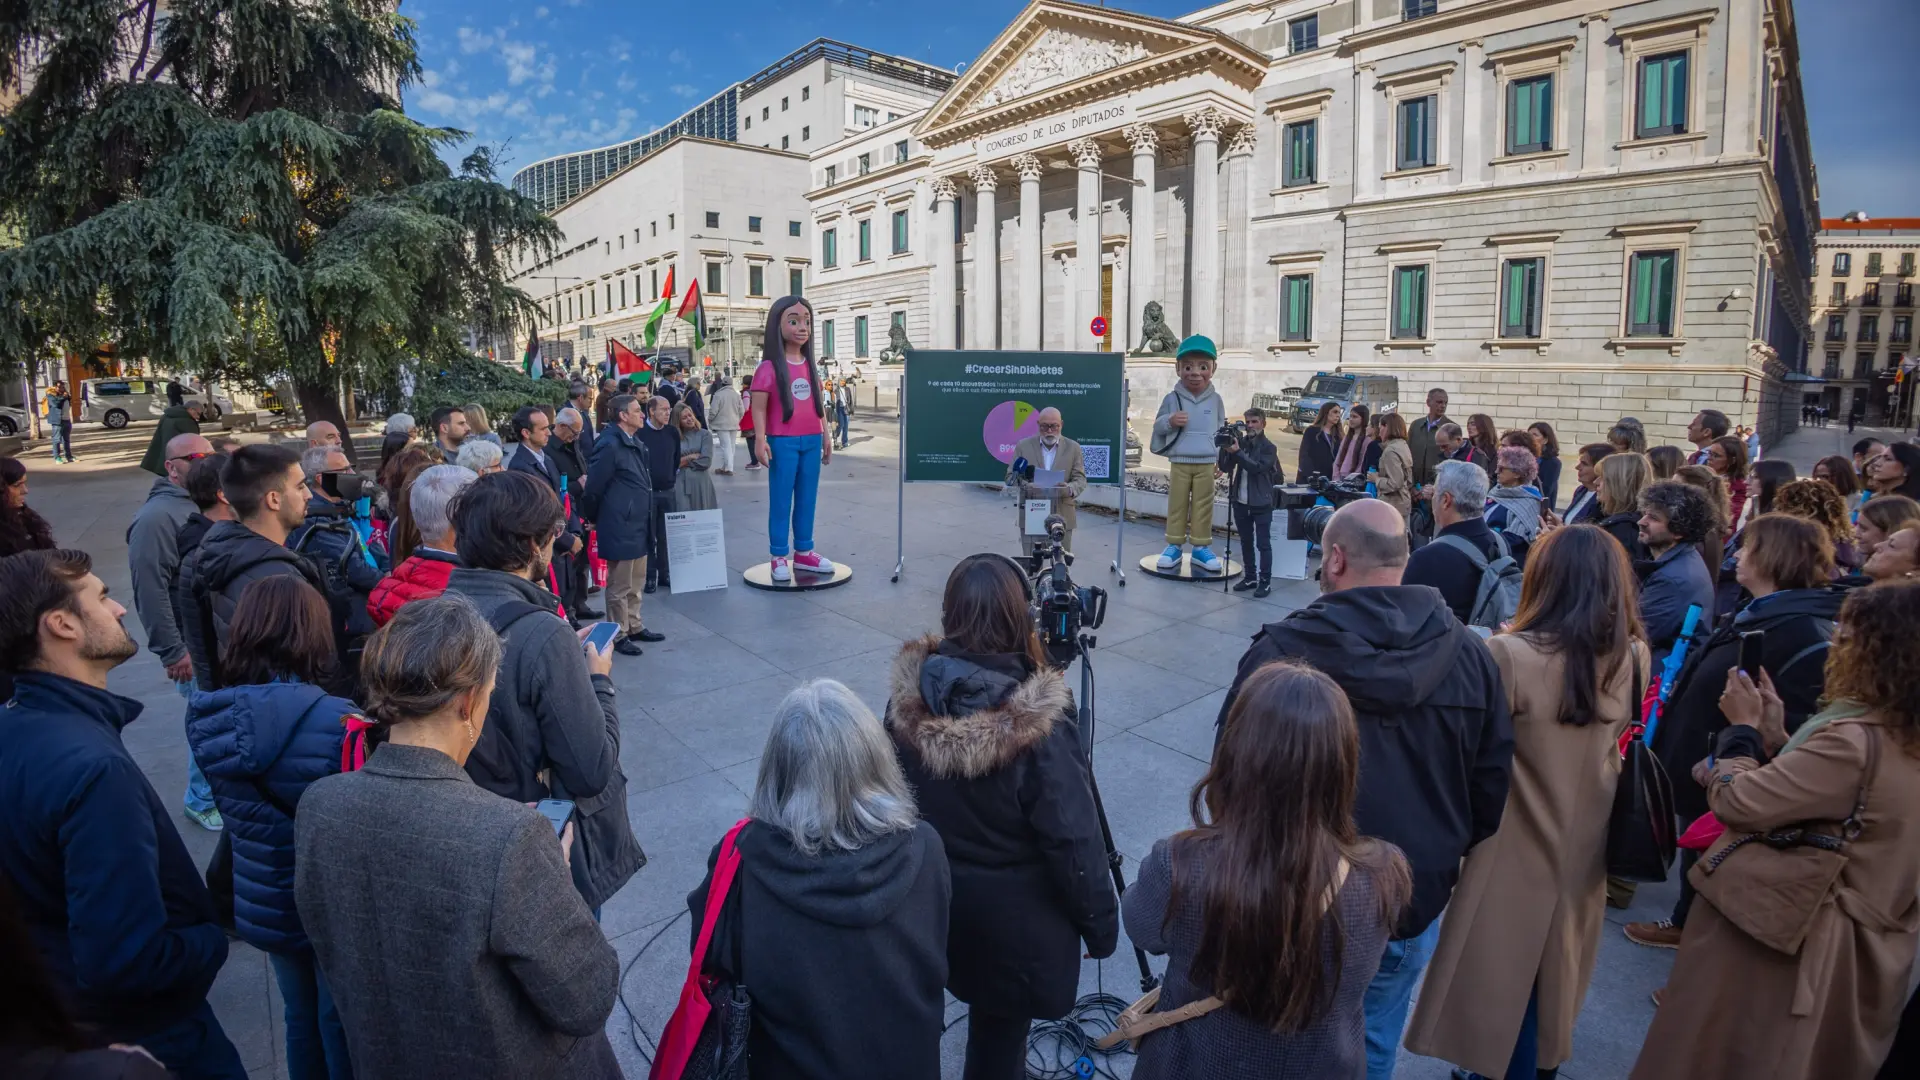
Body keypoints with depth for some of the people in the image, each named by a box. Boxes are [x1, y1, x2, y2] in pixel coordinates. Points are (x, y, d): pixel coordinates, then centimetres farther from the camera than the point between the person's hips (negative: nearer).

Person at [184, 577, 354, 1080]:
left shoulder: (211, 720, -11)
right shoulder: (337, 722, -29)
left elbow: (237, 812, 4)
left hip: (261, 904, 5)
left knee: (301, 1016, 26)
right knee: (343, 1020, 18)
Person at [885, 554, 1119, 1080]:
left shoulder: (908, 696, -16)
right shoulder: (1037, 724, -30)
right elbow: (1073, 839, -21)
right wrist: (1101, 923, -5)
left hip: (930, 895, 5)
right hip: (1013, 912, -5)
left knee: (985, 1008, 31)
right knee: (1001, 1024, 20)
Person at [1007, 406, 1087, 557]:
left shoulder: (1073, 448, 6)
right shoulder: (1023, 446, 5)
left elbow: (1080, 479, 2)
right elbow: (1011, 475, 4)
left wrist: (1070, 488, -22)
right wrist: (1024, 484, -19)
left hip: (1062, 516, 1)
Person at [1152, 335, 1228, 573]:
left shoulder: (1215, 399, 4)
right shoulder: (1172, 398, -2)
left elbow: (1222, 428, 11)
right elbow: (1157, 425, 3)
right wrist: (1170, 421, -19)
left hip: (1206, 463, 1)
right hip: (1179, 461, -1)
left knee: (1203, 506, 6)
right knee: (1177, 504, 6)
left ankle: (1201, 547, 15)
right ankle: (1174, 546, 14)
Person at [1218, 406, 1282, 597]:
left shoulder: (1269, 447, -7)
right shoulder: (1240, 442, 5)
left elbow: (1257, 468, -22)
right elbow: (1225, 468, 3)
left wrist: (1237, 452, -27)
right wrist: (1225, 449, -13)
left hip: (1261, 503, -5)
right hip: (1241, 502, 5)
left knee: (1263, 544, -1)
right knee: (1246, 542, 14)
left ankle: (1265, 582, 3)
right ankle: (1249, 577, 24)